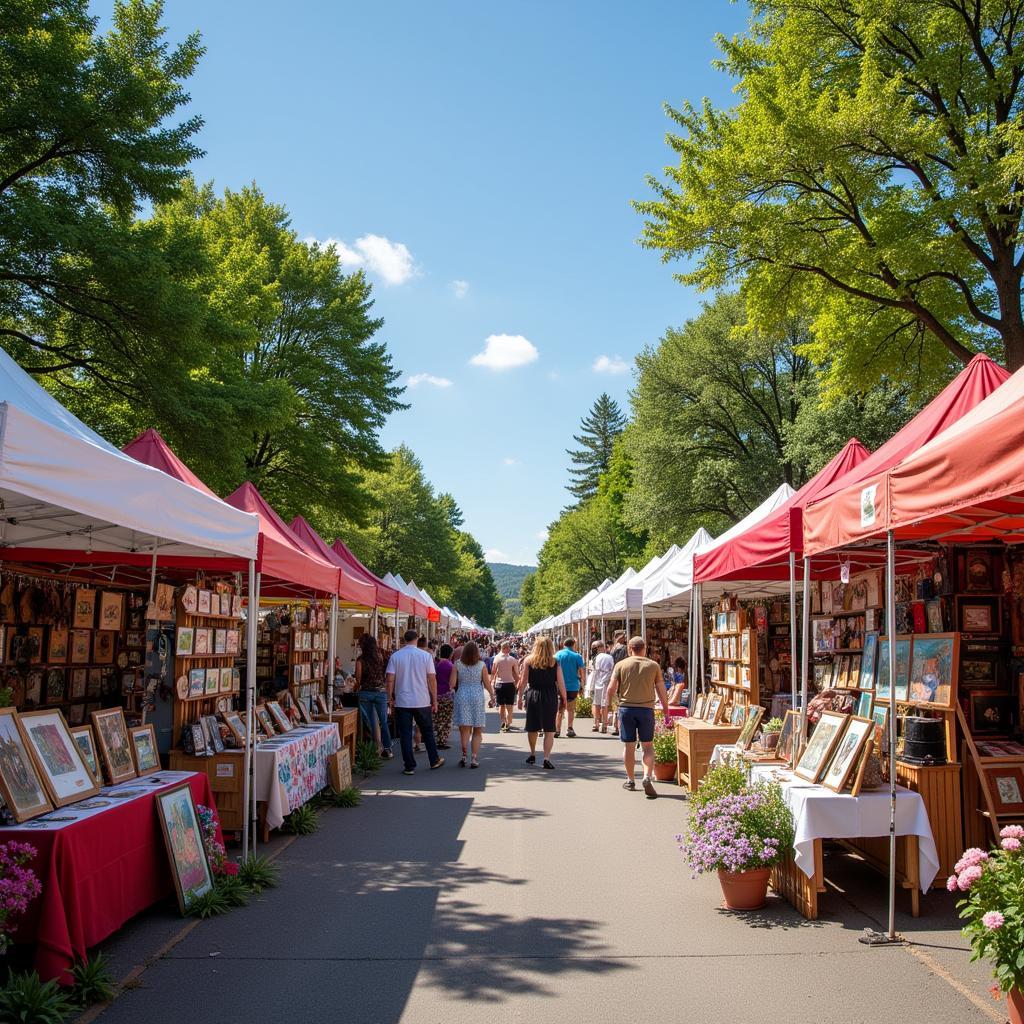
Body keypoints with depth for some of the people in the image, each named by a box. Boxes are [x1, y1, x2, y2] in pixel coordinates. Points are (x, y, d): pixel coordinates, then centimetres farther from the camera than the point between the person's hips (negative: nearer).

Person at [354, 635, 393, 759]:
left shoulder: (360, 660, -9)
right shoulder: (380, 657, -2)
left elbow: (358, 679, -5)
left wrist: (356, 689, 13)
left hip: (365, 693, -2)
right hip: (380, 691, 2)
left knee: (369, 722, 8)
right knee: (383, 721, 10)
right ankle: (387, 749, 11)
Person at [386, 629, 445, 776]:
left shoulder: (395, 656, -3)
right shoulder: (426, 656, -4)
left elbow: (390, 679, -5)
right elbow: (432, 679, -3)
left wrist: (390, 697, 7)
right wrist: (434, 700, 5)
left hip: (402, 702, 0)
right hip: (422, 702, 1)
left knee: (405, 735, 5)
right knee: (427, 732, 16)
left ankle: (409, 767, 6)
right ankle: (434, 760, 26)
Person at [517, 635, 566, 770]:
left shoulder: (528, 660, -1)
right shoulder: (555, 662, -3)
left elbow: (523, 681, -1)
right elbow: (560, 683, -3)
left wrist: (520, 697, 5)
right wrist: (563, 698, 7)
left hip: (533, 694, 2)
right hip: (550, 696, -1)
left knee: (532, 728, 17)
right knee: (549, 729, 2)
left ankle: (532, 755, 33)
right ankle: (546, 758, -5)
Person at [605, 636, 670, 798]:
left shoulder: (621, 665, 0)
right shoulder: (653, 665, 1)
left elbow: (611, 688, -3)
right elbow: (661, 689, 3)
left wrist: (608, 703, 14)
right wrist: (665, 707, 15)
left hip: (626, 708, 0)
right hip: (646, 709, 0)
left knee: (629, 746, 9)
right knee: (648, 745, 7)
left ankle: (630, 780, 18)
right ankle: (647, 777, -10)